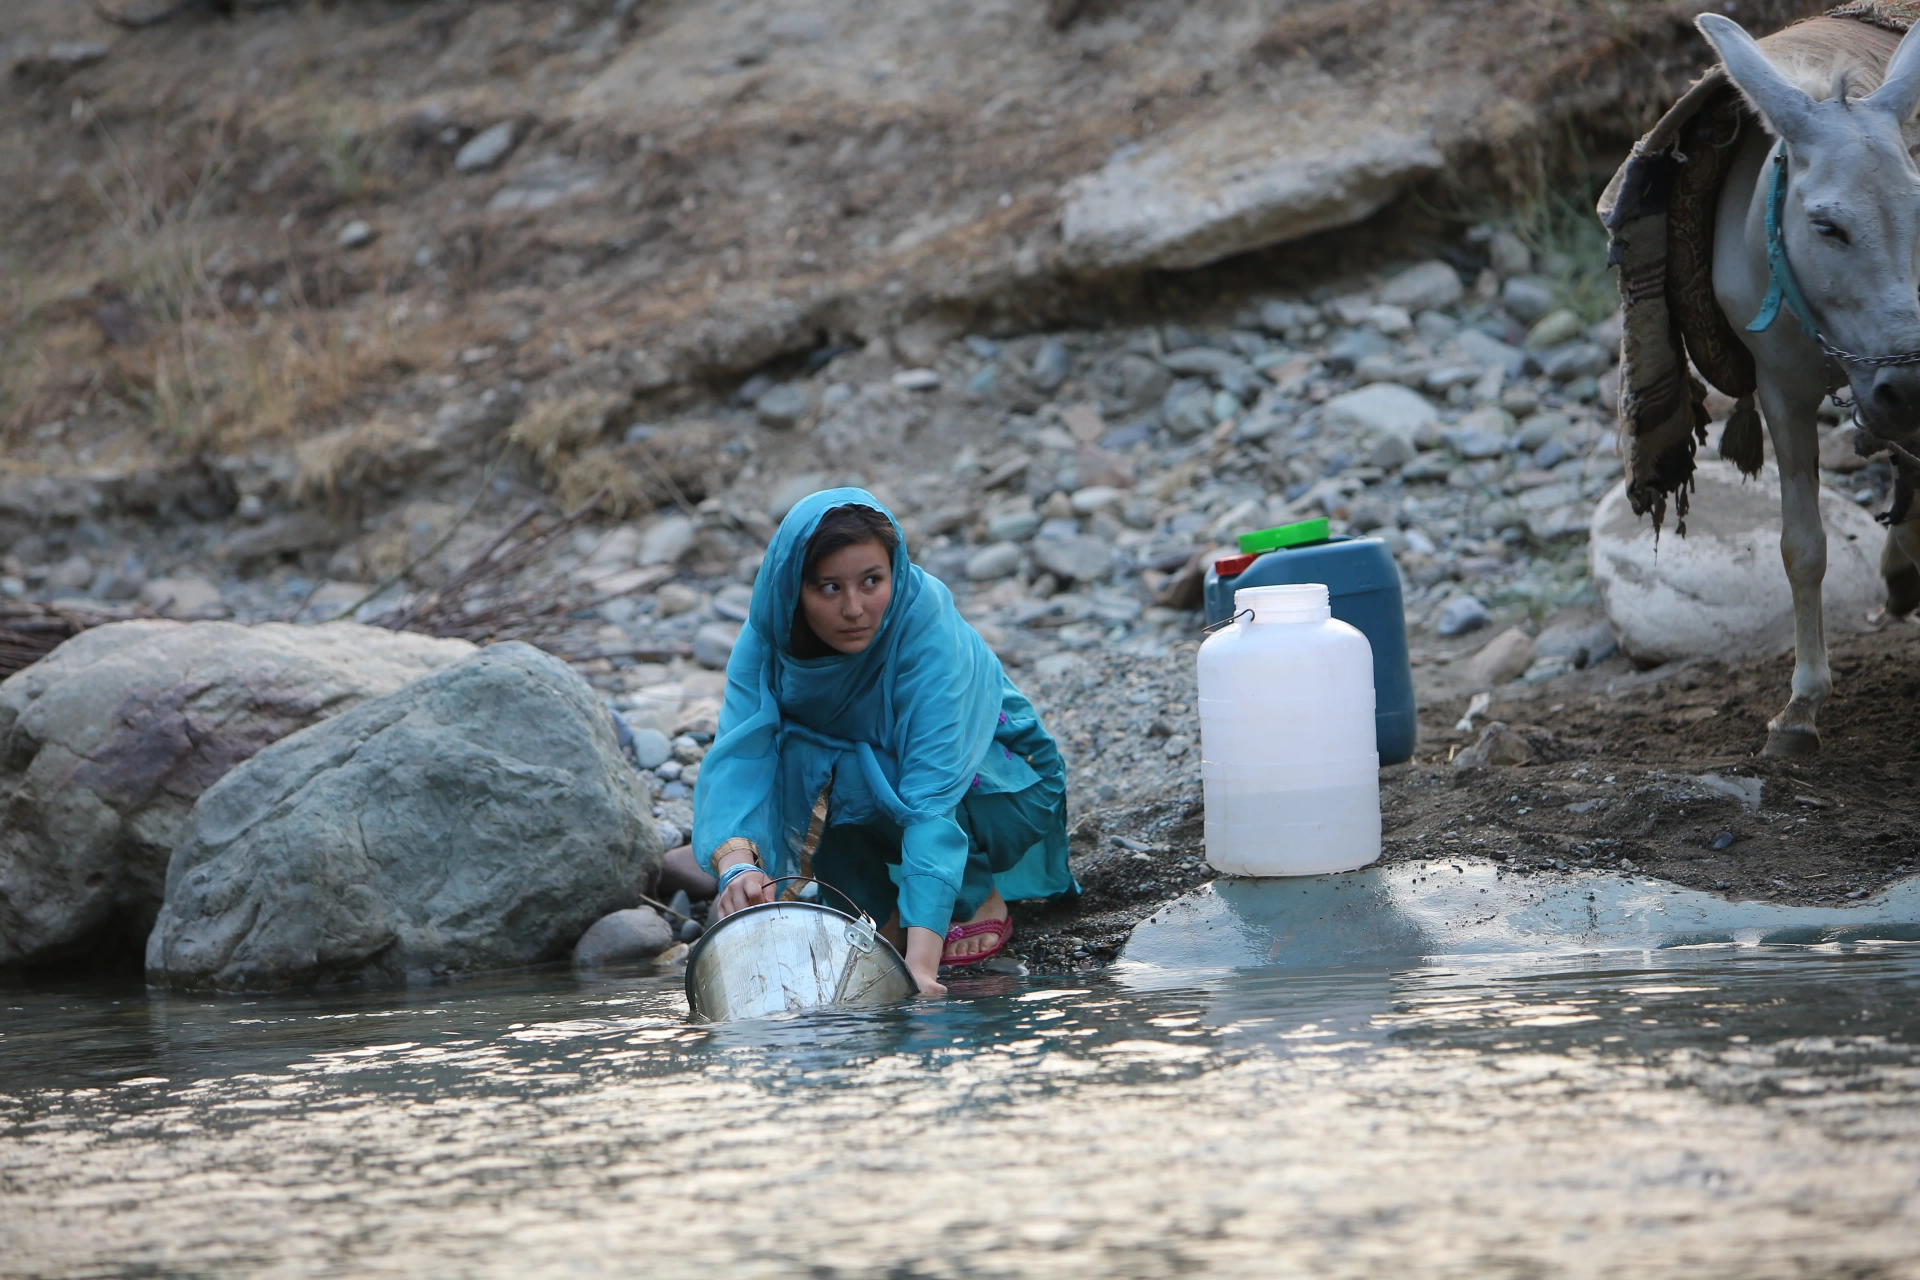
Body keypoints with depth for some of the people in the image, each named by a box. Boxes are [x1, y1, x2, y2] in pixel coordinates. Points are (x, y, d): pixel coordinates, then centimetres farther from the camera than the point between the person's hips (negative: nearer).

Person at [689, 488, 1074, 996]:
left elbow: (933, 799, -44)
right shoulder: (767, 635, -22)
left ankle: (980, 897, -6)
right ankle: (878, 907, 1)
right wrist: (738, 866, -57)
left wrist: (921, 961, -54)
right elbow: (738, 755, -35)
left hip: (1001, 796, -4)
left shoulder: (928, 631, -35)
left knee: (860, 773, -32)